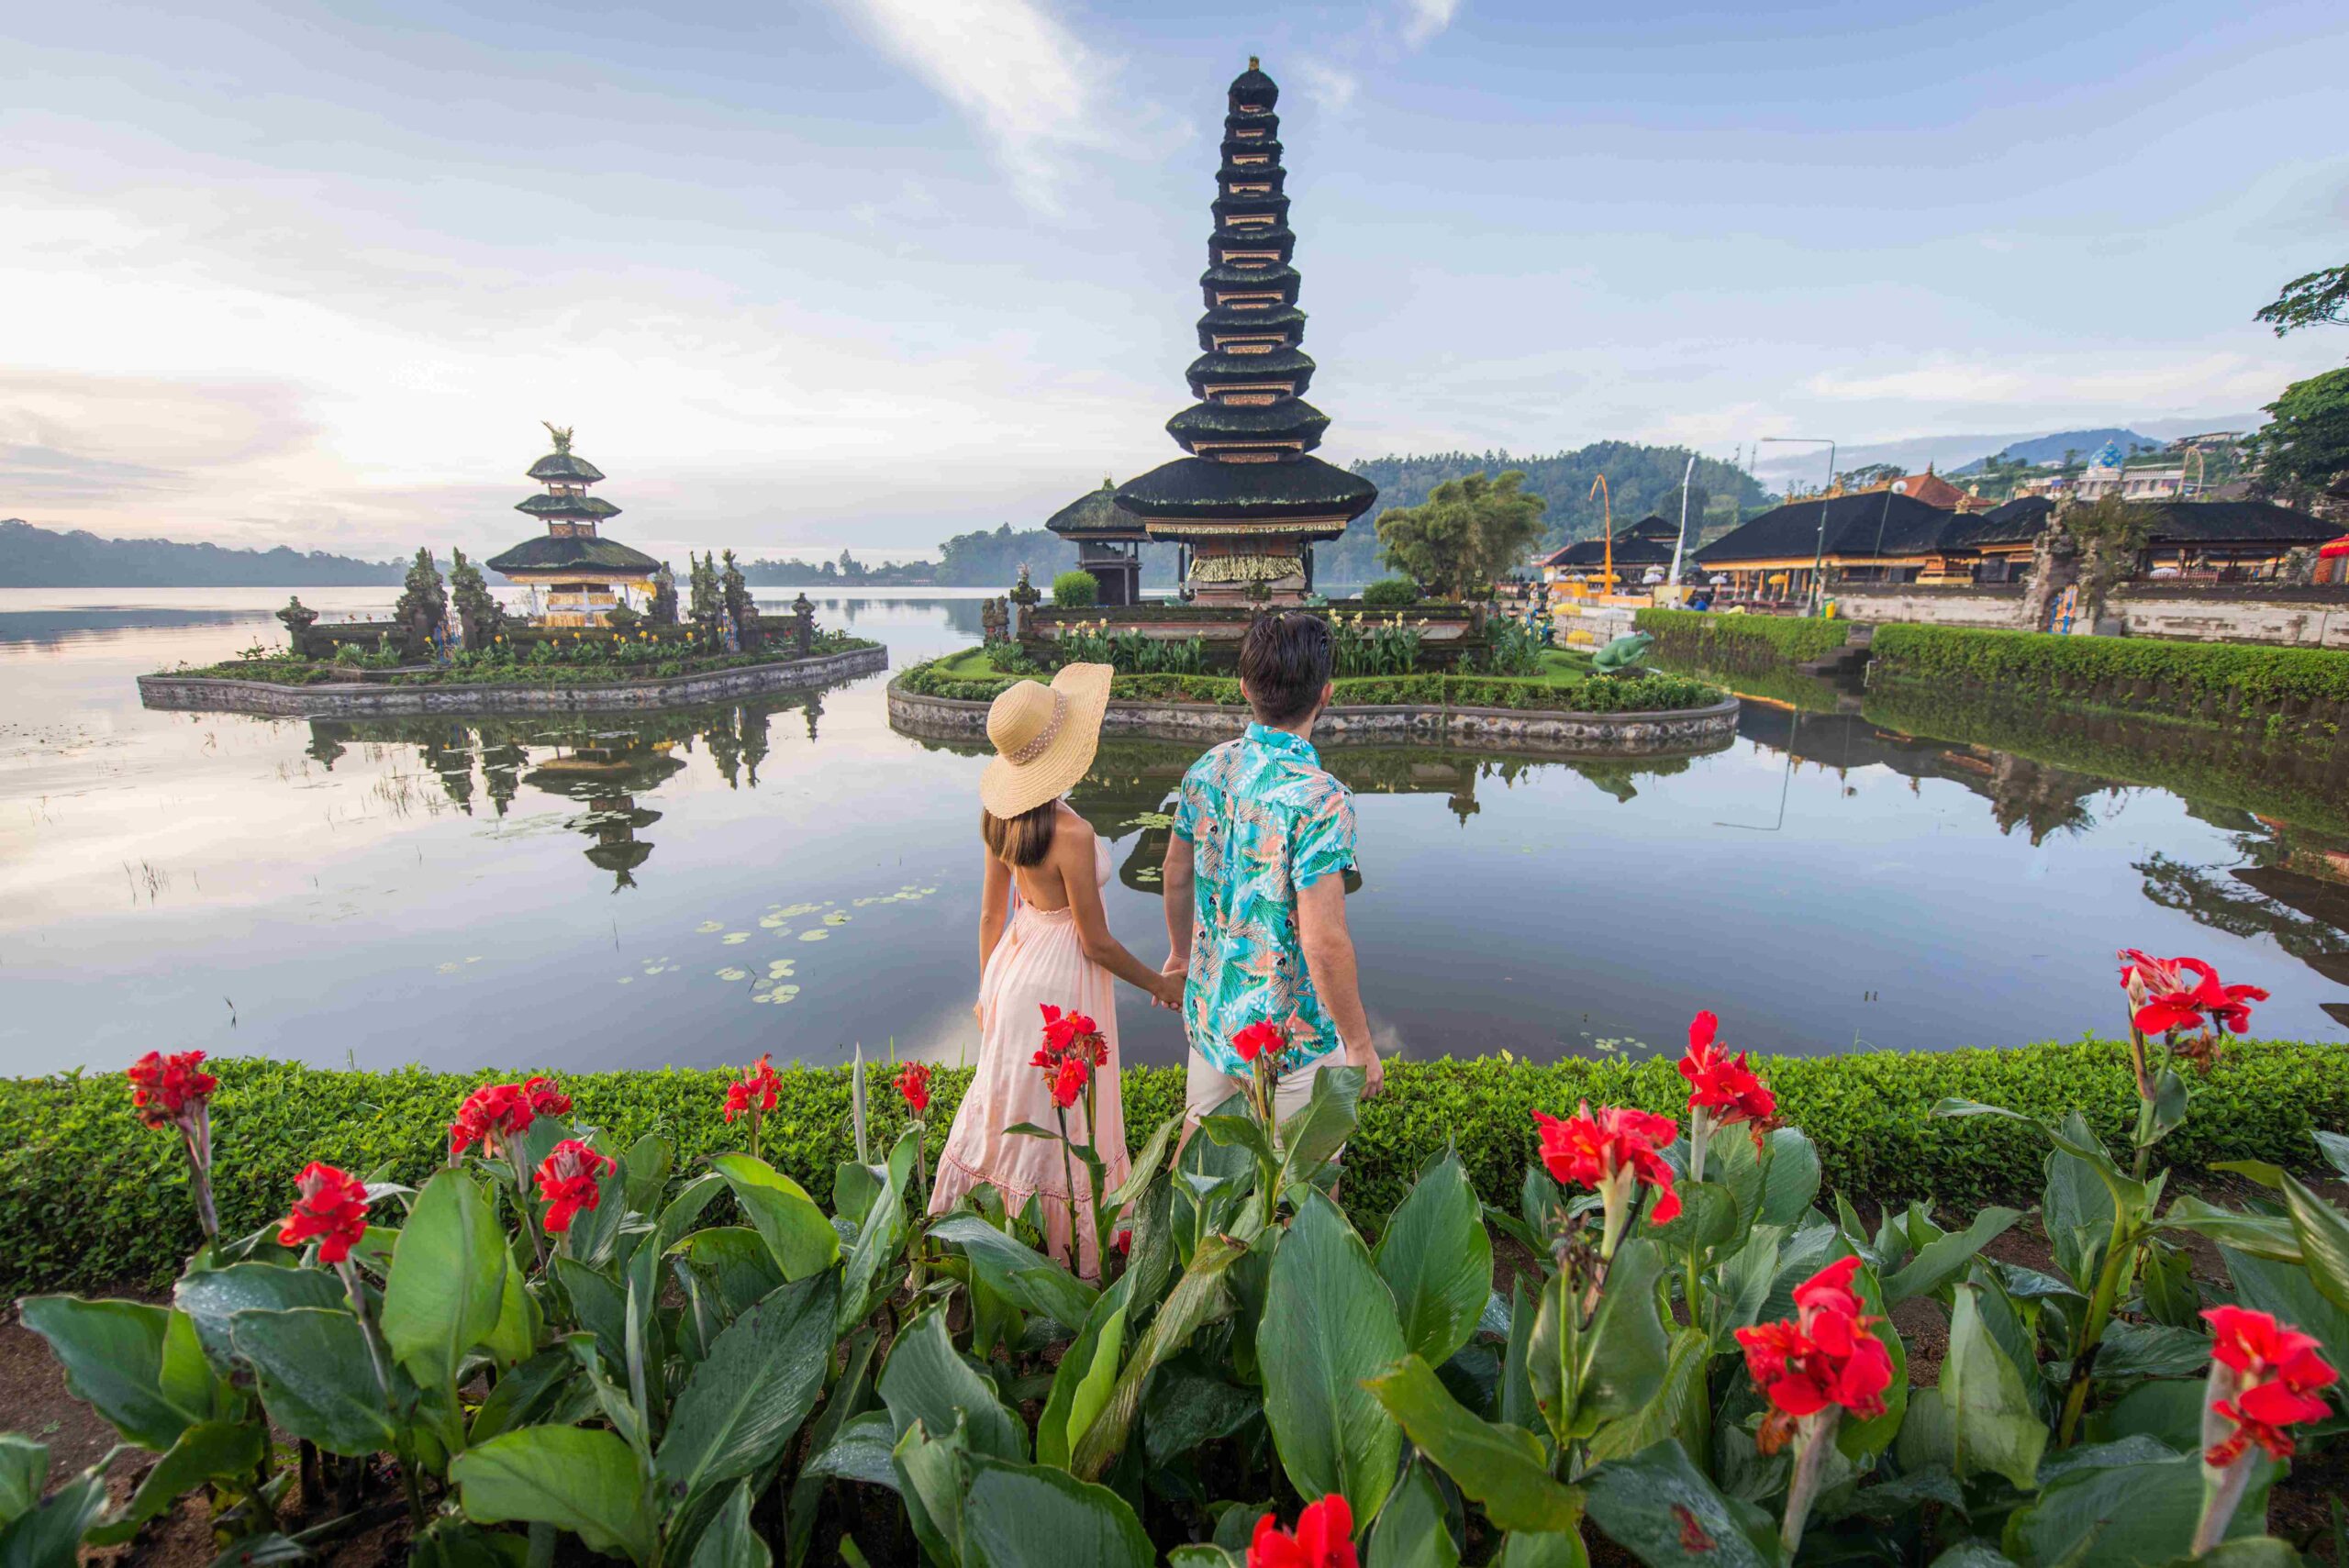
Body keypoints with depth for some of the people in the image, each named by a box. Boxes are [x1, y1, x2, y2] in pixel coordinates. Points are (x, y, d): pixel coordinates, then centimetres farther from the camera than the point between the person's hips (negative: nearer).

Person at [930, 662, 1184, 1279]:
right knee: (1066, 1124, 12)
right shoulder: (1070, 833, -28)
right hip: (1060, 983, -7)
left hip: (1011, 968, 7)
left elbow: (991, 912, 4)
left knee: (1006, 1101, 26)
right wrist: (1160, 984, -5)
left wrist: (989, 989, 17)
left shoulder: (1000, 813, -5)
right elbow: (1096, 942, -20)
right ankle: (1076, 1264, 34)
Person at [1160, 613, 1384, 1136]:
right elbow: (1324, 941, -26)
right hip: (1290, 1034, -6)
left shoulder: (1206, 770, -5)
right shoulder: (1320, 799, -26)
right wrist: (1359, 1044, -13)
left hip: (1208, 1015, 6)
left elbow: (1176, 877, 7)